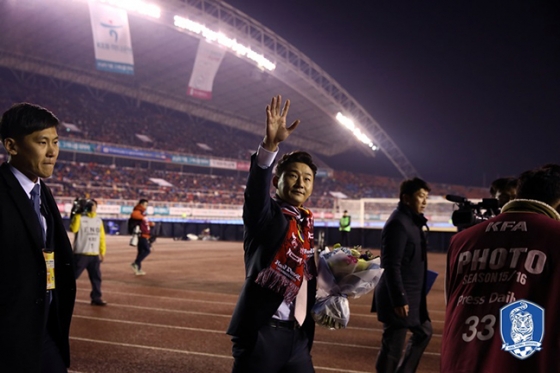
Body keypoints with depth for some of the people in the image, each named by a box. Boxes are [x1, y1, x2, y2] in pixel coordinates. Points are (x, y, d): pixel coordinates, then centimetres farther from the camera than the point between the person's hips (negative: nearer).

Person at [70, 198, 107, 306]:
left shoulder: (99, 220, 12)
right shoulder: (79, 217, -4)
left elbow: (102, 237, 14)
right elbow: (73, 229, -23)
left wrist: (102, 252, 11)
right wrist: (77, 215, -22)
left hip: (95, 255, 5)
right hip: (81, 253, -5)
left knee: (96, 277, 7)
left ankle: (96, 298, 15)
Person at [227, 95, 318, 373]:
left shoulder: (305, 223, 13)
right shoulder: (265, 214, -5)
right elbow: (257, 189, -27)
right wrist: (270, 145, -41)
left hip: (298, 336, 7)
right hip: (262, 334, -7)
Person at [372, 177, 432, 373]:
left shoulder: (413, 221, 11)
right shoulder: (398, 223, -19)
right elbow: (391, 265, -23)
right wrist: (399, 299, -25)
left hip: (413, 295, 10)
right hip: (399, 298, -10)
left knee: (424, 332, 24)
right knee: (392, 346, -1)